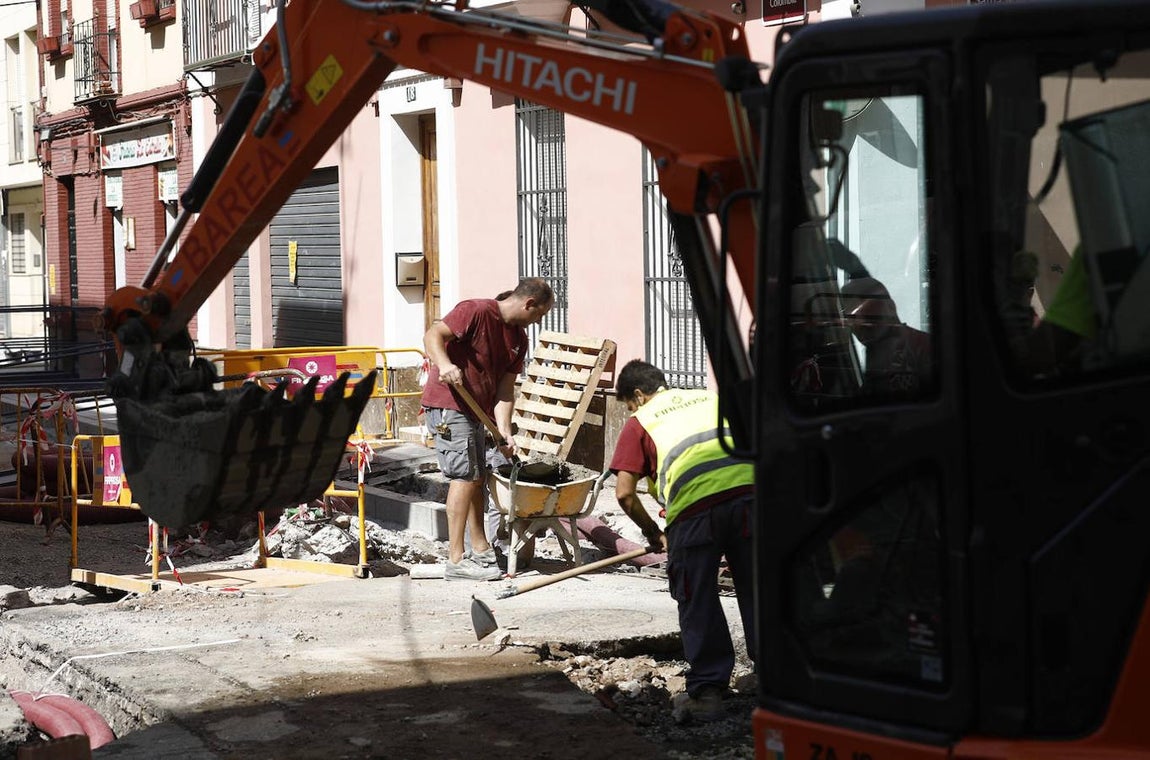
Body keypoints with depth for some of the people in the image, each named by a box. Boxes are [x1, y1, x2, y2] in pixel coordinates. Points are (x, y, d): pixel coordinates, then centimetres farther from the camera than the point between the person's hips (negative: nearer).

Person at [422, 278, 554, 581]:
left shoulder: (519, 338, 9)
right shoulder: (476, 311, -15)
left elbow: (505, 388, 5)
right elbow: (432, 335, -22)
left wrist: (504, 430, -7)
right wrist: (444, 364, -40)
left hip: (475, 411, 10)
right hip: (448, 405, -10)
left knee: (478, 477, 17)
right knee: (464, 475, -13)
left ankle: (480, 549, 29)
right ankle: (456, 561, -14)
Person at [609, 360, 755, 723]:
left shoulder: (639, 423, 19)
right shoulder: (712, 397, 30)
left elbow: (624, 492, 10)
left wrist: (652, 533, 23)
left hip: (695, 505, -4)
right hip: (749, 489, 4)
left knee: (698, 602, 10)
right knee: (756, 593, 14)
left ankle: (708, 691, 12)